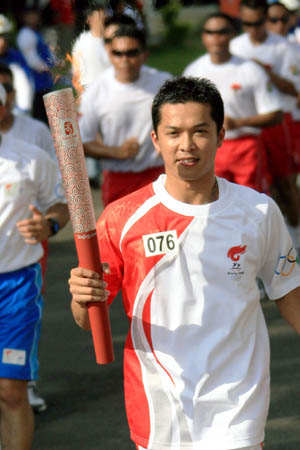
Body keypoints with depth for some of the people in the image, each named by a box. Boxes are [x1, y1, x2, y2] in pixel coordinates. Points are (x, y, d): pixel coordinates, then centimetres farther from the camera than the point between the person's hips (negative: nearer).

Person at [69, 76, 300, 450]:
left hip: (235, 410, 0)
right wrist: (83, 299, -24)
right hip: (157, 412, 0)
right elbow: (88, 321, -2)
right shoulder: (123, 218, -6)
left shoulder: (259, 212, -2)